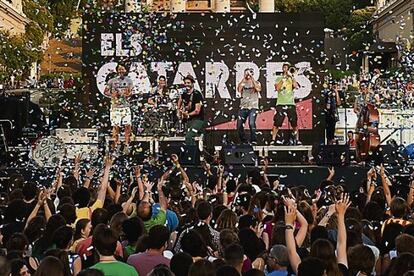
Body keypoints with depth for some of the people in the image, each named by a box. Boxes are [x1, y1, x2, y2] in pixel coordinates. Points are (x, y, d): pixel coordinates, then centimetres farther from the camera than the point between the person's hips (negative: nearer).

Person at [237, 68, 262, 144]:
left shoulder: (256, 83, 8)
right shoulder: (242, 83, 12)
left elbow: (258, 89, -15)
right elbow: (239, 90, -9)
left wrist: (252, 78, -14)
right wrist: (244, 78, -10)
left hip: (253, 107, -3)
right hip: (243, 107, 3)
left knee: (251, 123, -23)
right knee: (239, 125, -1)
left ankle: (254, 140, -14)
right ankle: (243, 141, 16)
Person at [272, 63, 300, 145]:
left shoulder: (292, 79, 13)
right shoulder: (279, 79, 12)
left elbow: (296, 86, -6)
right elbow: (277, 88, -5)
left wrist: (291, 76, -6)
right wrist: (283, 79, -6)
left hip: (290, 104, 1)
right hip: (280, 104, -1)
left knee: (294, 123, -1)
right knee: (276, 123, -8)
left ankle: (297, 140, 9)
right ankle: (273, 140, -3)